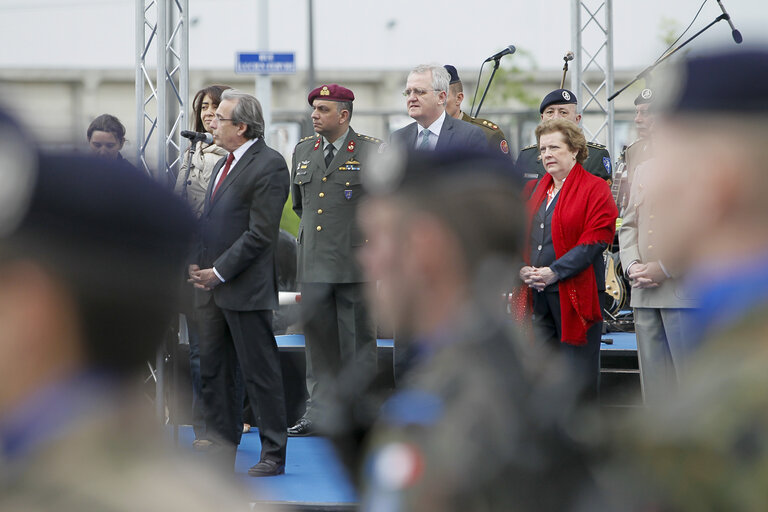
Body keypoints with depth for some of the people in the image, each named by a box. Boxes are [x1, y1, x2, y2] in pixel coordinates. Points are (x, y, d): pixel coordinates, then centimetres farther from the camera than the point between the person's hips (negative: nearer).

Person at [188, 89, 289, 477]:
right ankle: (221, 452, 17)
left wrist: (219, 271, -15)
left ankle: (273, 455, 7)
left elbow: (260, 234, -16)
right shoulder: (224, 164, 18)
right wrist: (196, 263, 6)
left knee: (260, 372, -1)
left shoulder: (269, 165, -11)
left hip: (245, 290, -9)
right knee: (212, 373, 10)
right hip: (211, 286, 9)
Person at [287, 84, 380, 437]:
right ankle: (318, 411, 12)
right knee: (318, 339, 7)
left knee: (358, 338, 1)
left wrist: (369, 237, 3)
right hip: (313, 262, 5)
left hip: (355, 262, -5)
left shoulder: (372, 151, -4)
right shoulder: (303, 150, 12)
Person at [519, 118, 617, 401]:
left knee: (578, 368, -1)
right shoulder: (536, 190, 17)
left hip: (575, 291, -6)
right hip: (537, 292, 6)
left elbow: (595, 240, -12)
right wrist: (523, 269, -4)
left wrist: (555, 272, -19)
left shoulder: (595, 189, -3)